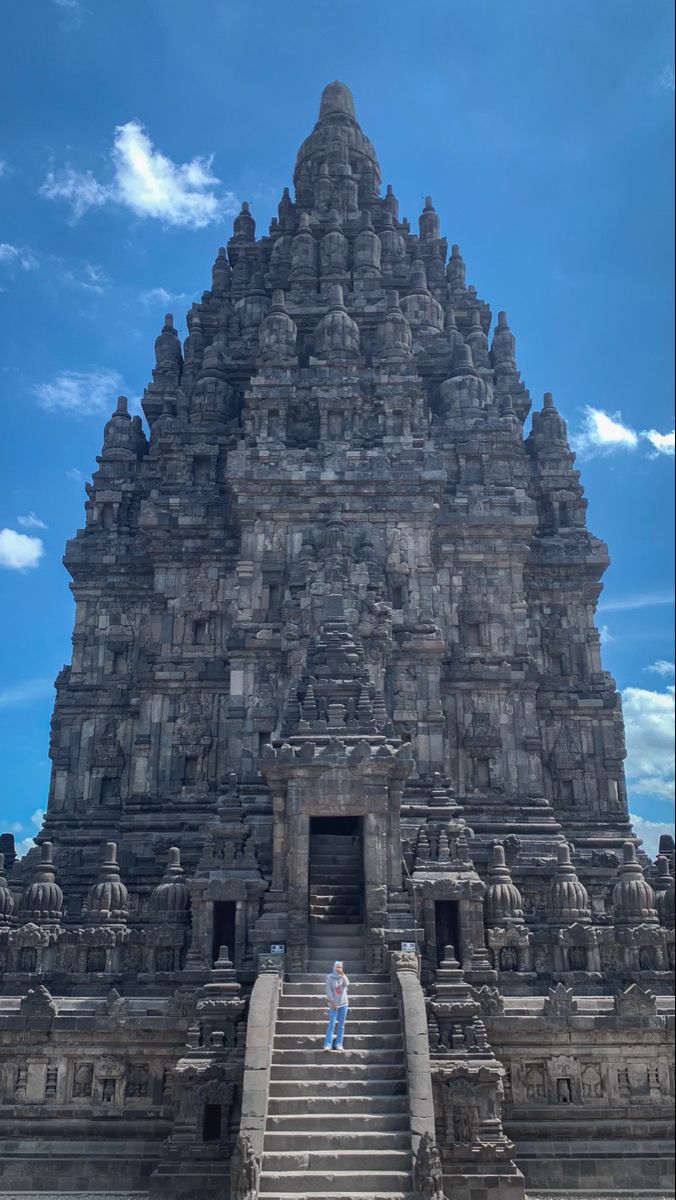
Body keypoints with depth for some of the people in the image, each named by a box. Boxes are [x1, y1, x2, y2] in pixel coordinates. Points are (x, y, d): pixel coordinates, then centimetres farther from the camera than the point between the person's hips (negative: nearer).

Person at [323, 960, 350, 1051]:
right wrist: (332, 1002, -11)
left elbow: (347, 984, -12)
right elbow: (328, 990, -6)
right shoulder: (330, 977, -4)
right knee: (332, 1024, -10)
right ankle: (328, 1044, -9)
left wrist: (342, 974, -14)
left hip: (343, 1003, 4)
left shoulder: (343, 976, 6)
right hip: (334, 1004, -4)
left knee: (341, 1025, 5)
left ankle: (339, 1044, 9)